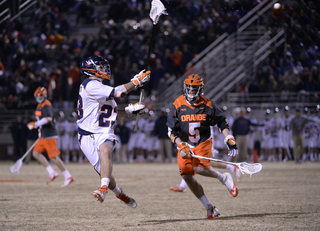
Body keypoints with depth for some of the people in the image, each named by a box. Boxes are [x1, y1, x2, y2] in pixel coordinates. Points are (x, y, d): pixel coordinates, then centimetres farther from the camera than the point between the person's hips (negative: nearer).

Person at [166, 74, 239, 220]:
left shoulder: (208, 105, -6)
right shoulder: (178, 105, -7)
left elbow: (222, 123, 6)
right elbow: (171, 130, -5)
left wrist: (230, 140, -4)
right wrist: (181, 146, -17)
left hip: (203, 142, -2)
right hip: (185, 144, 2)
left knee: (199, 168, -27)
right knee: (187, 175, -9)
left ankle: (224, 177, 3)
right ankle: (209, 208, 1)